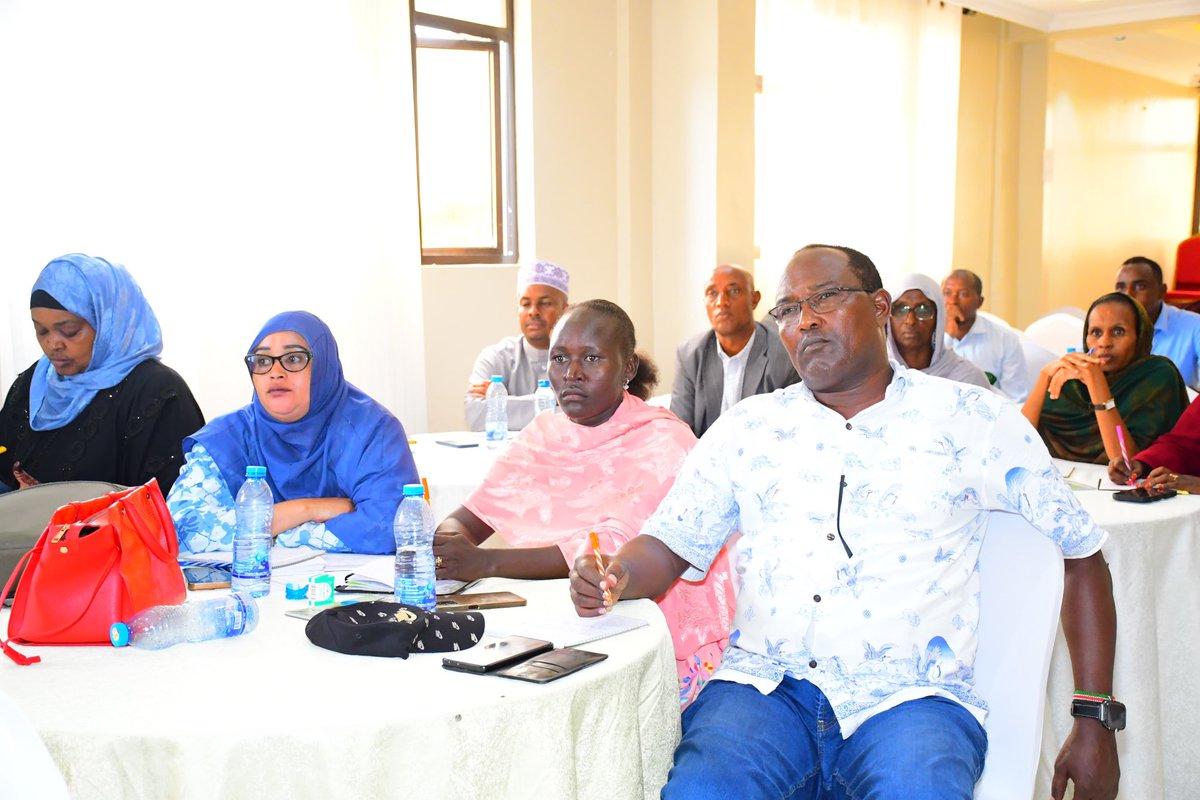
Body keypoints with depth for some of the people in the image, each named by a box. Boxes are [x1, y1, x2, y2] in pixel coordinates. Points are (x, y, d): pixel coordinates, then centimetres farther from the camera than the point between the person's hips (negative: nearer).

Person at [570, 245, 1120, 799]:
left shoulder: (972, 420, 6)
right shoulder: (748, 426, 12)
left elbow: (1081, 552, 8)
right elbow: (668, 546, 12)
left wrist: (1095, 724, 3)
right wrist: (614, 578, -12)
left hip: (907, 697, -1)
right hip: (765, 686, 1)